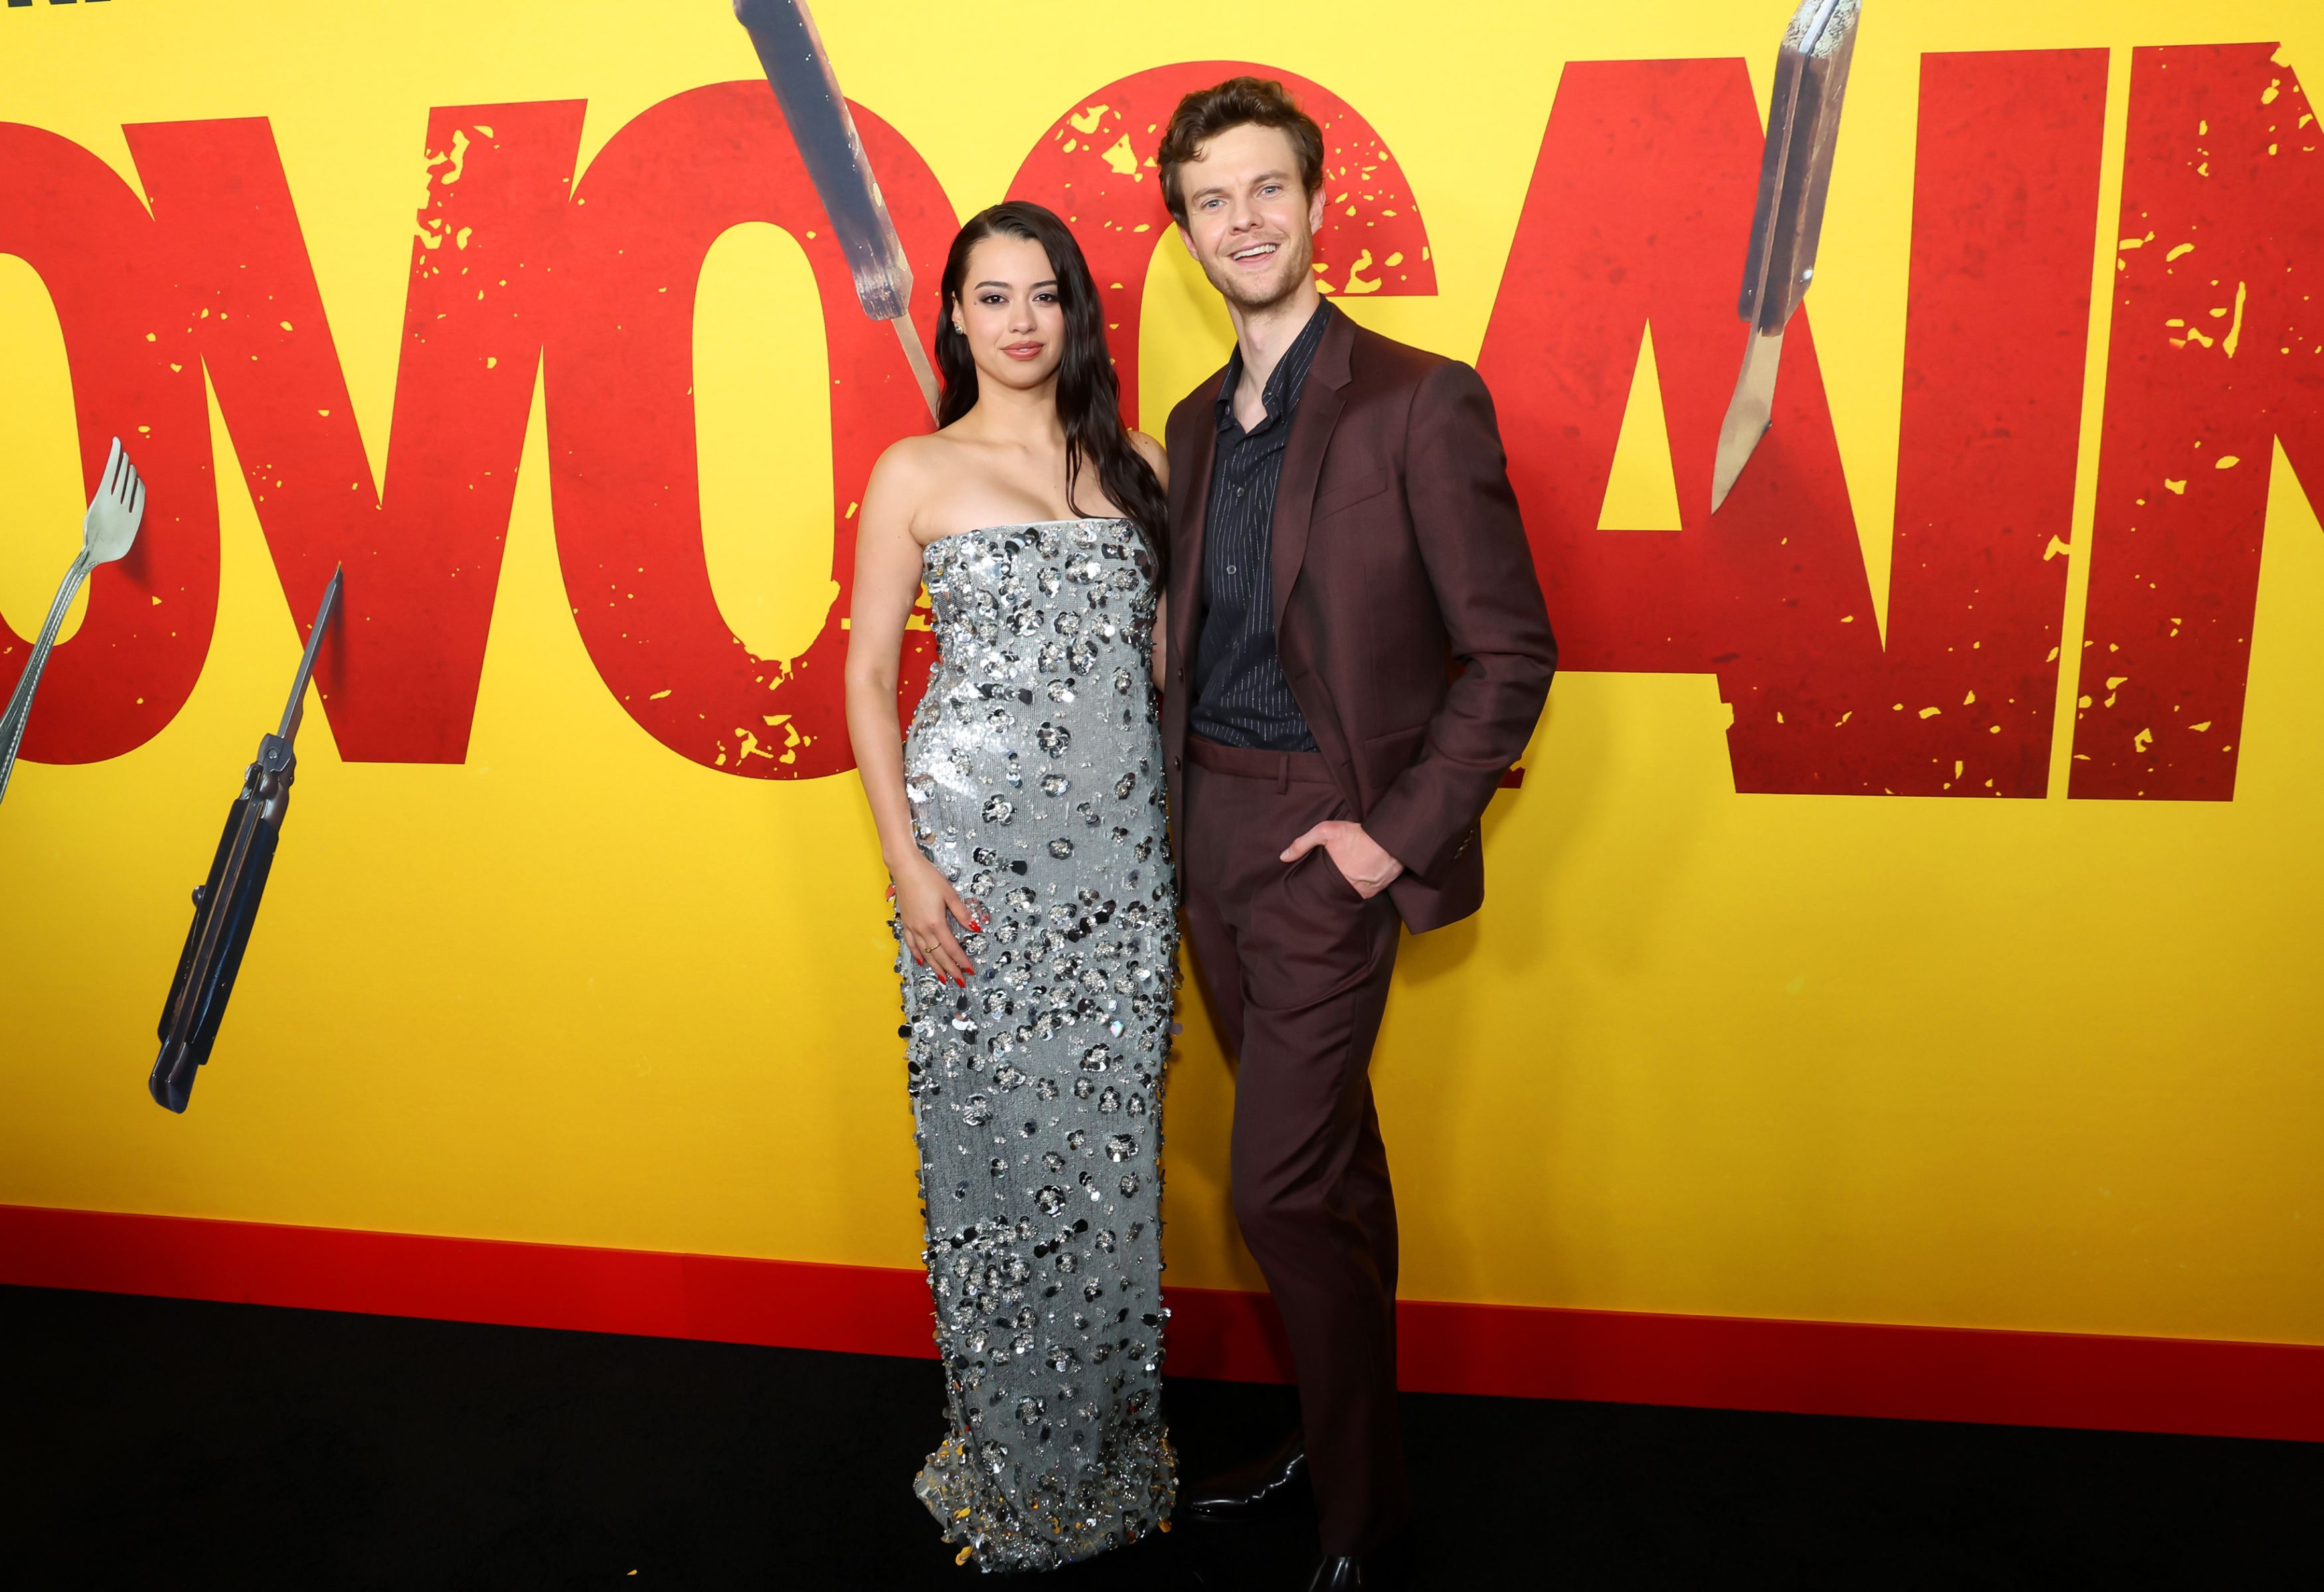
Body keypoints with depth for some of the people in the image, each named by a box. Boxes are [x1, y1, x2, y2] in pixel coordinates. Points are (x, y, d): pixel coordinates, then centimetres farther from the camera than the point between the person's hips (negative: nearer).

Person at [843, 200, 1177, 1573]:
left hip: (1123, 844, 3)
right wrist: (906, 861, -8)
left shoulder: (1137, 463, 11)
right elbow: (869, 674, 1)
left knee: (1113, 1144, 9)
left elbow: (1167, 658, 13)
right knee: (997, 1138, 5)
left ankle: (1113, 1449, 28)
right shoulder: (917, 473, 3)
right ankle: (1014, 1472, 24)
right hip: (979, 840, -2)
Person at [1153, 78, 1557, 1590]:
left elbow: (1511, 650, -11)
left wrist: (1400, 834, -14)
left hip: (1327, 838, -7)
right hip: (1212, 828, 7)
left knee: (1284, 1185, -6)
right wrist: (1181, 798, 7)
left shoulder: (1420, 401, -11)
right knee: (1329, 1157, 18)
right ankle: (1340, 1432, 35)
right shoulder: (1199, 420, 11)